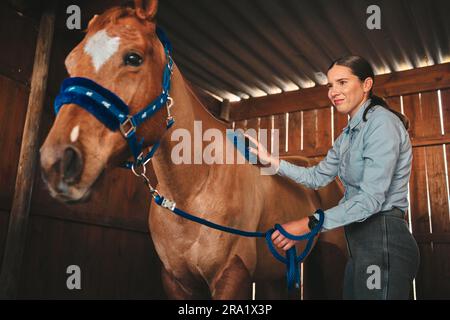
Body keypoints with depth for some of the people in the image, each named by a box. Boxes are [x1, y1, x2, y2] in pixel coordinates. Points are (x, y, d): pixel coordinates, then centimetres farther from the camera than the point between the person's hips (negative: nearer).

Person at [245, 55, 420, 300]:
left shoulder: (382, 123, -14)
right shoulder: (348, 134, 16)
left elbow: (371, 199, -22)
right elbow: (318, 177, 21)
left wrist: (309, 224, -24)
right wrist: (270, 160, 14)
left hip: (383, 241, -9)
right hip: (359, 242, 9)